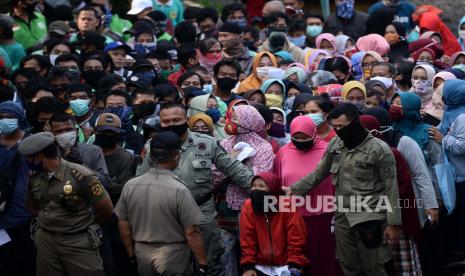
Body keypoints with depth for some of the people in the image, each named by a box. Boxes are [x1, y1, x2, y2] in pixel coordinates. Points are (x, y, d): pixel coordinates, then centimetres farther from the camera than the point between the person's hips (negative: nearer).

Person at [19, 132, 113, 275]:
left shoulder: (80, 175, -17)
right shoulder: (34, 178, 2)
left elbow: (106, 208, -11)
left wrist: (85, 224, 4)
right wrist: (50, 222, 8)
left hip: (79, 242, -5)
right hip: (46, 240, 5)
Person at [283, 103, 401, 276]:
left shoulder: (379, 149, -13)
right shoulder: (334, 145, 5)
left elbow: (390, 188, -11)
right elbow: (319, 173, 14)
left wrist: (393, 223, -13)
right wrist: (294, 190, 6)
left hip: (369, 218, -6)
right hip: (342, 217, 6)